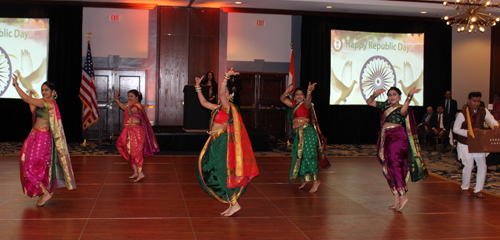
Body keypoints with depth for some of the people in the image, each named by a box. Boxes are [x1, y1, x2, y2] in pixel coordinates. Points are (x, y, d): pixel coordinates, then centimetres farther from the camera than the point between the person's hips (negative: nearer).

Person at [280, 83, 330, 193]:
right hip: (298, 134, 8)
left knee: (308, 156, -12)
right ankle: (304, 179, 21)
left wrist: (309, 91, -46)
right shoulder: (293, 105, 16)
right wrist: (287, 92, -2)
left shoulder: (305, 105, -4)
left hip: (307, 132, -8)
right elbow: (282, 99, 17)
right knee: (299, 157, 11)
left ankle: (315, 180, -10)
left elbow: (308, 100, -26)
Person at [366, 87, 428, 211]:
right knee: (388, 169, 6)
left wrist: (409, 96, -30)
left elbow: (403, 111, -27)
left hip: (397, 137, -7)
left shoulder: (402, 108, -2)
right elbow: (369, 102, 22)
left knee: (394, 166, -12)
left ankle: (402, 196, -7)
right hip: (385, 139, 7)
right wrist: (375, 94, 4)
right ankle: (397, 198, 10)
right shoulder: (385, 105, 17)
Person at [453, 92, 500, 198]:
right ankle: (465, 188, 21)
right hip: (466, 144, -4)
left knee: (482, 165, -2)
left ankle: (478, 190, 9)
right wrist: (467, 133, -22)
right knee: (469, 166, -3)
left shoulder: (483, 111, 0)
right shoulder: (462, 114, -12)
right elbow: (455, 129, -7)